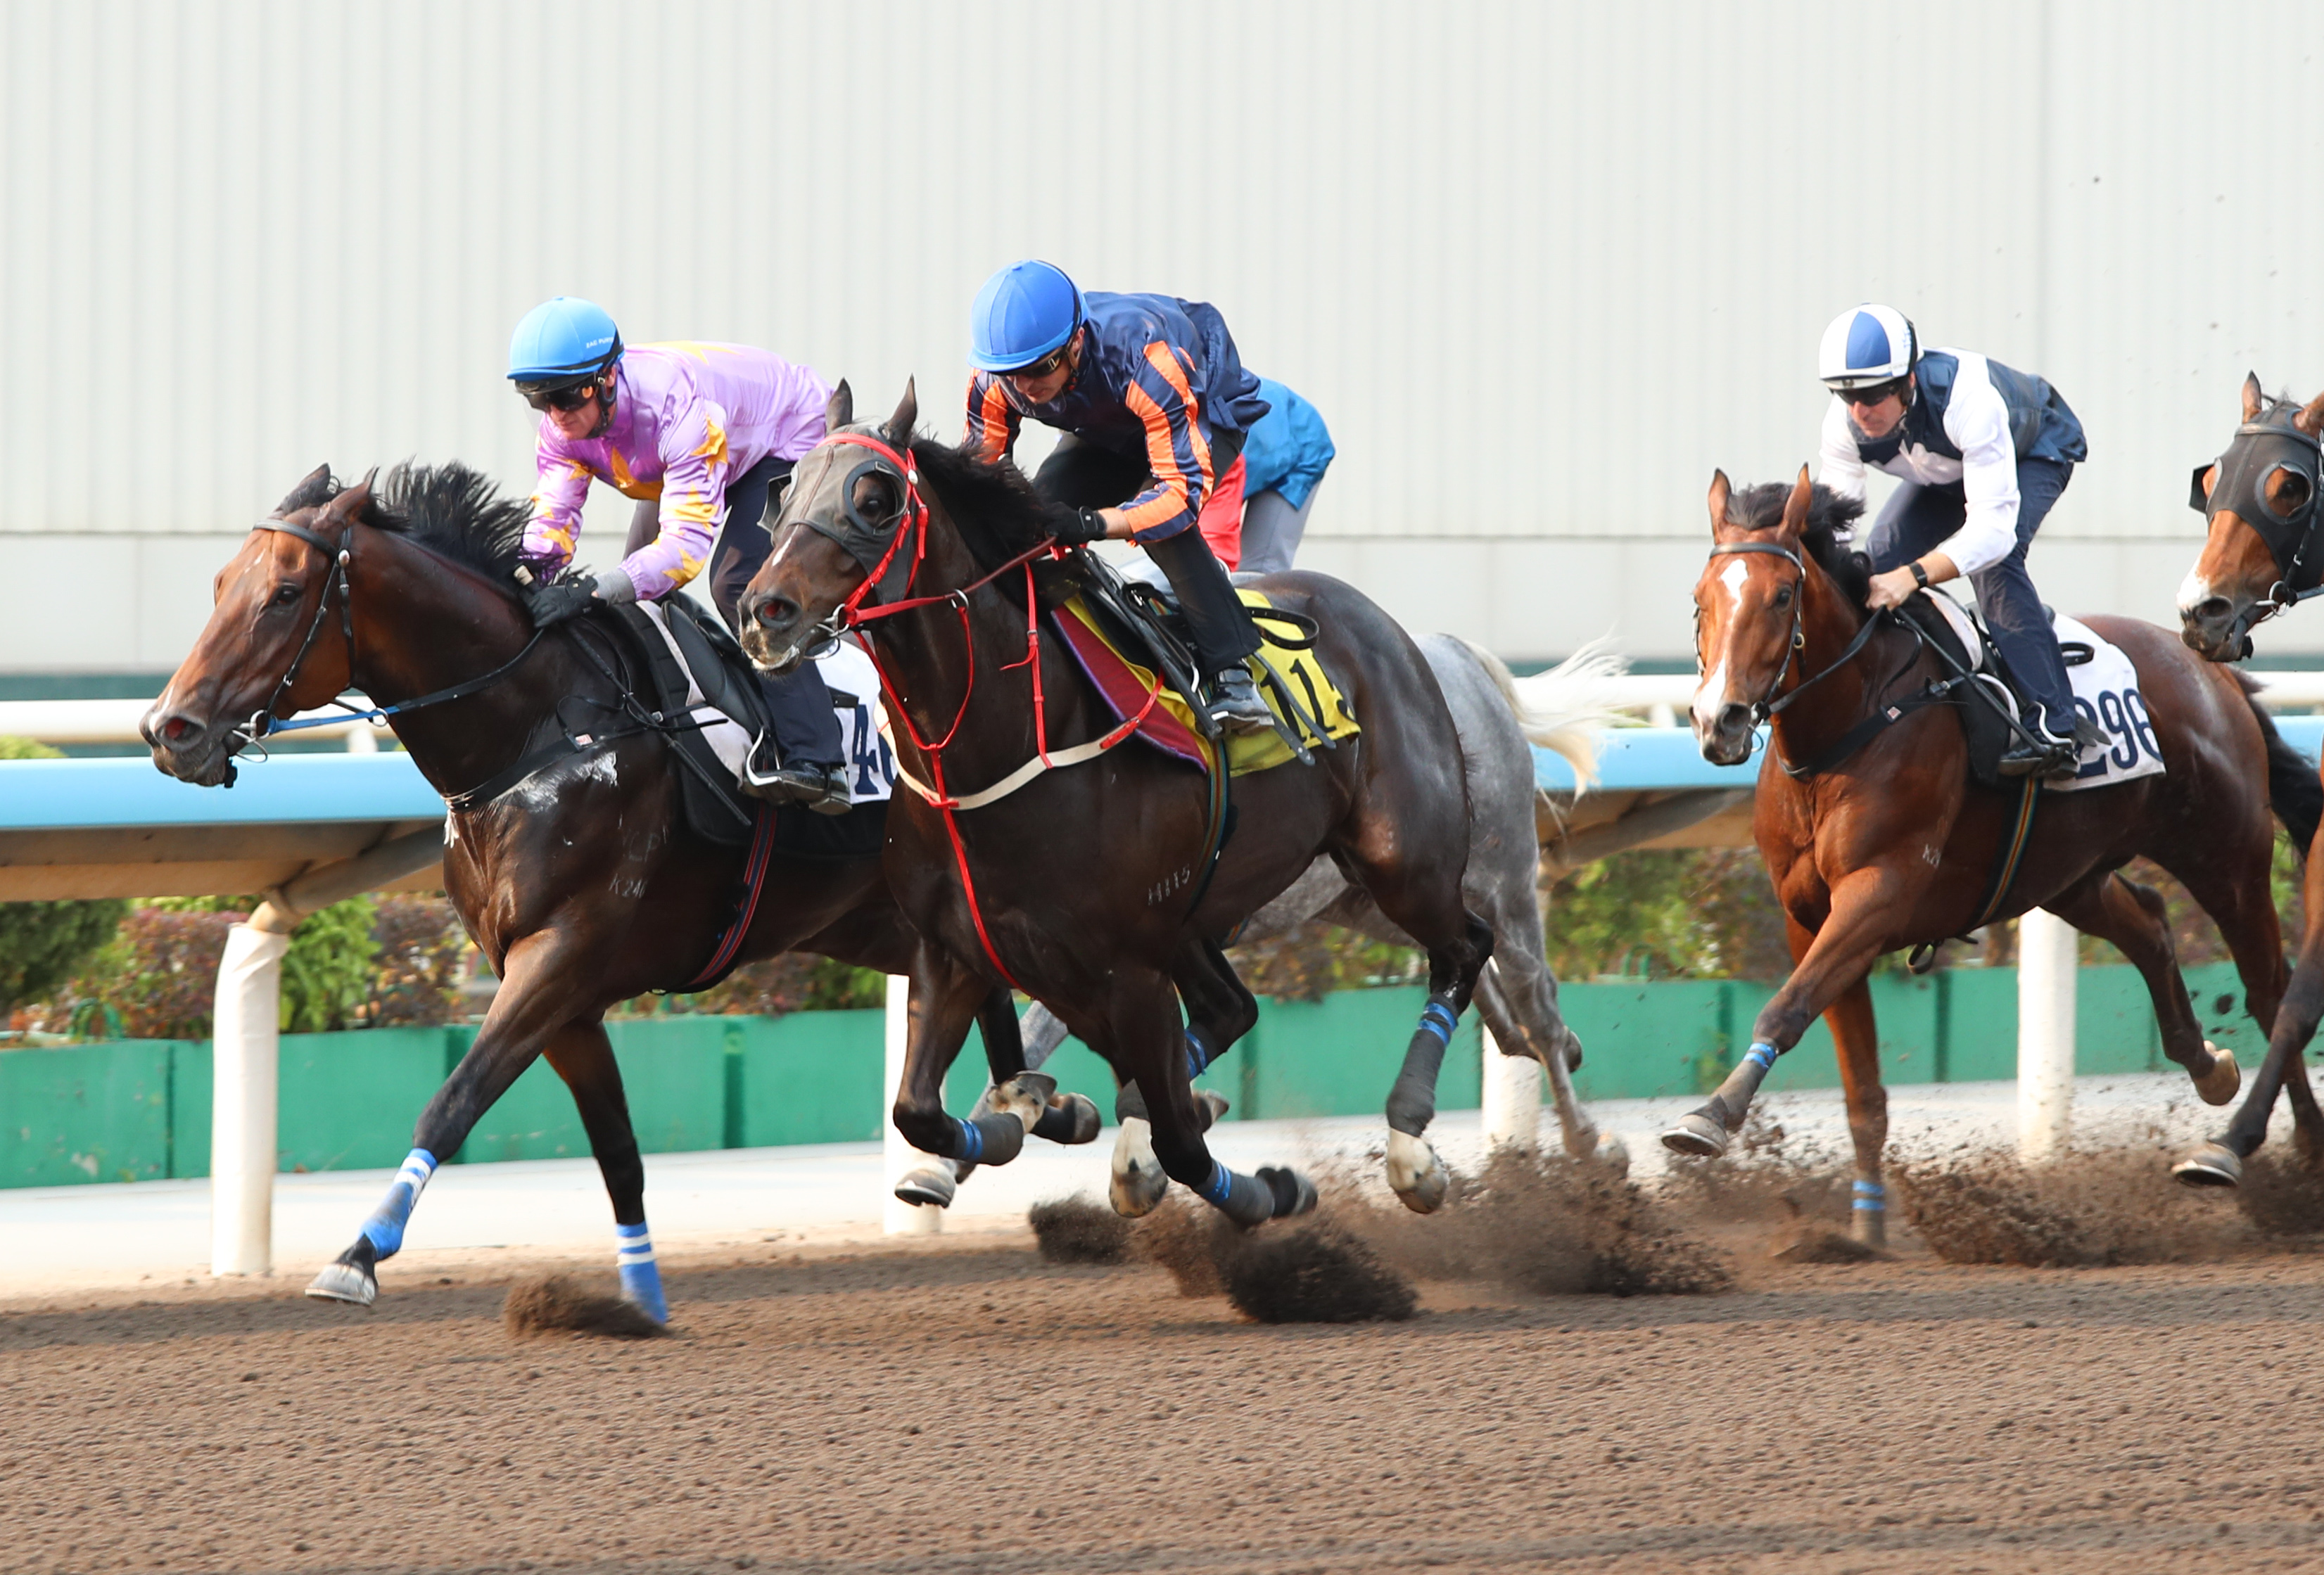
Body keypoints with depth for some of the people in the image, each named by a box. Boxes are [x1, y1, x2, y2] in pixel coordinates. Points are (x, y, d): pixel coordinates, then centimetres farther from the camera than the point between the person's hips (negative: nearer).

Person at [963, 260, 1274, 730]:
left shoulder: (1143, 360, -45)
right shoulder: (994, 380, -29)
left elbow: (1183, 489, -47)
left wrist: (1093, 523, -63)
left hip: (1205, 414, -5)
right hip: (1104, 434, 5)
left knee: (1161, 521, -34)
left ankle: (1232, 672, -29)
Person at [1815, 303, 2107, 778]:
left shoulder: (1967, 397, -46)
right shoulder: (1845, 423, -29)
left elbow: (1993, 527, -51)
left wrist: (1912, 577, -63)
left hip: (2035, 453, -6)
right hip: (1943, 471, 6)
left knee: (1992, 562, -30)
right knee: (1879, 562, -9)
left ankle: (2052, 725, -31)